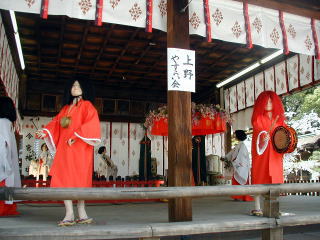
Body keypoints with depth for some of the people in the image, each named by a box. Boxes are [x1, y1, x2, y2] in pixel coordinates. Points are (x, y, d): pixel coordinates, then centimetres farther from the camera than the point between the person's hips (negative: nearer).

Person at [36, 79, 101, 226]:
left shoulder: (86, 105, 6)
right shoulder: (66, 108, 23)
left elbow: (92, 122, -9)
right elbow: (56, 122, 17)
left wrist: (76, 135, -17)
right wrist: (45, 132, -1)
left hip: (79, 148, -5)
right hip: (64, 149, 5)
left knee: (78, 180, -7)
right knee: (63, 180, -4)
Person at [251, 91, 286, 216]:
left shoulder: (279, 118, 15)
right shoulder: (258, 118, 4)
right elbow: (259, 132, -8)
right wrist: (263, 138, -29)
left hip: (275, 153, 4)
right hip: (262, 152, -4)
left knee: (274, 179, 2)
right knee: (259, 178, -5)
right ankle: (257, 208, -3)